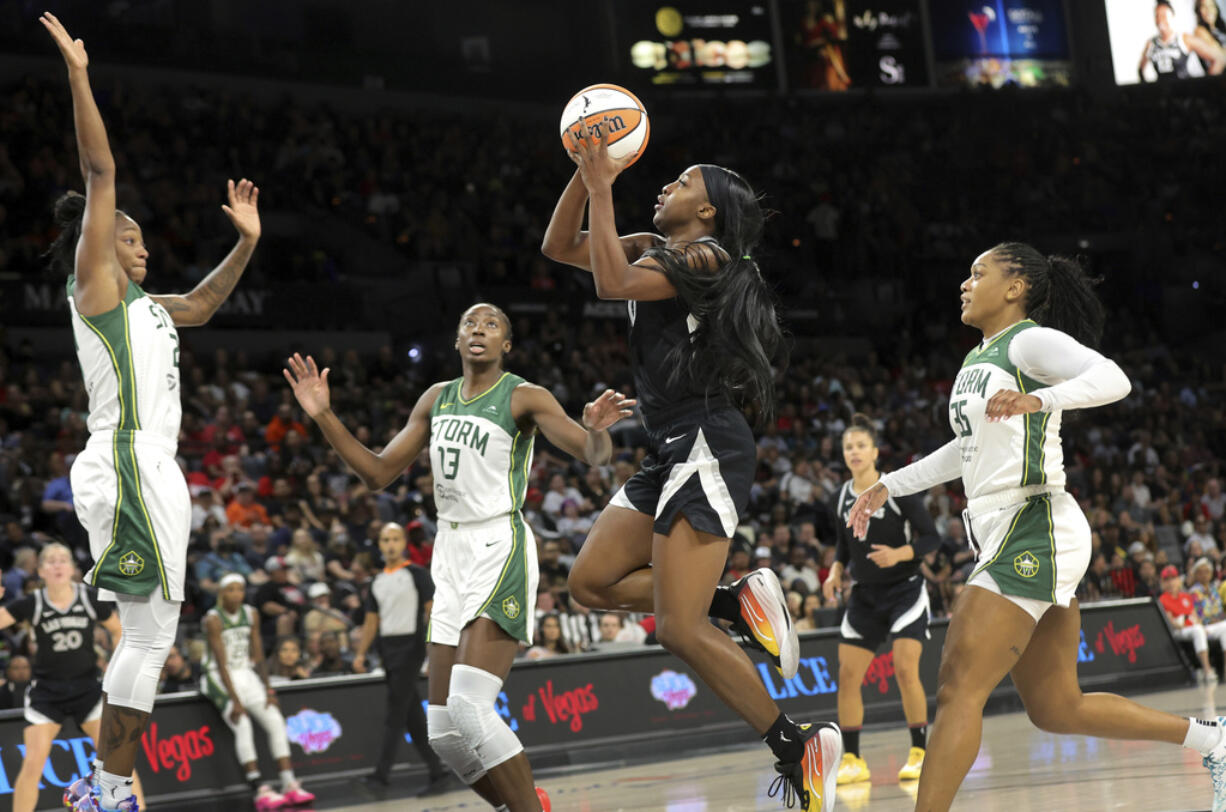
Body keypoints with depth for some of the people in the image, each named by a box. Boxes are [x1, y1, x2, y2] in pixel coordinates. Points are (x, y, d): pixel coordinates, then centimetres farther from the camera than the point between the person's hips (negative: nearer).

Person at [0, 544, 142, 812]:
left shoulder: (92, 598, -7)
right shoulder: (32, 604, -10)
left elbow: (117, 631, 8)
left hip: (87, 687, 1)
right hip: (46, 691, -1)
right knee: (33, 763, -8)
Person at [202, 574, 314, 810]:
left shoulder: (251, 614, 3)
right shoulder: (213, 619, -15)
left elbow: (258, 656, 5)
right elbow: (222, 664, -19)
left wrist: (268, 691, -3)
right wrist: (235, 700, -24)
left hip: (246, 674, 6)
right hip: (220, 678, -6)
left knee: (275, 721, -8)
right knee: (243, 726, -24)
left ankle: (289, 784, -8)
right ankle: (259, 791, -31)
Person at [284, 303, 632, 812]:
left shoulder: (523, 398, -4)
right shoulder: (436, 399, 14)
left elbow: (593, 455, -16)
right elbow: (378, 474, 19)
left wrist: (596, 430, -39)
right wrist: (323, 416, 9)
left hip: (499, 550, -7)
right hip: (451, 556, 7)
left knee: (469, 708, -23)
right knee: (444, 732, 4)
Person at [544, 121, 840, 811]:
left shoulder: (704, 257, -10)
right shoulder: (656, 249, 16)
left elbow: (612, 282, -23)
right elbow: (560, 247, 19)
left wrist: (602, 189, -16)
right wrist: (588, 175, 6)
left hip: (708, 448, -10)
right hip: (673, 452, 10)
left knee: (679, 628, -14)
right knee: (592, 583, 7)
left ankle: (799, 749, -7)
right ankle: (741, 602, 5)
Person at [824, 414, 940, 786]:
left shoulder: (898, 490, -12)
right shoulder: (842, 498, 3)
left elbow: (932, 538, -11)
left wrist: (898, 554, -26)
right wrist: (836, 570, 1)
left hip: (905, 590, -5)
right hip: (864, 597, 5)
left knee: (905, 670, -17)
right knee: (847, 675, -2)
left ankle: (919, 753, -4)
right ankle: (852, 760, 7)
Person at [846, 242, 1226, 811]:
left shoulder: (1030, 341, -6)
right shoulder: (977, 359, 21)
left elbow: (1113, 378, -23)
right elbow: (966, 448, 35)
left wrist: (1037, 400, -38)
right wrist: (888, 486, 33)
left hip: (1031, 532, -10)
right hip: (1010, 537, 10)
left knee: (957, 689, -15)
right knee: (1056, 710, 12)